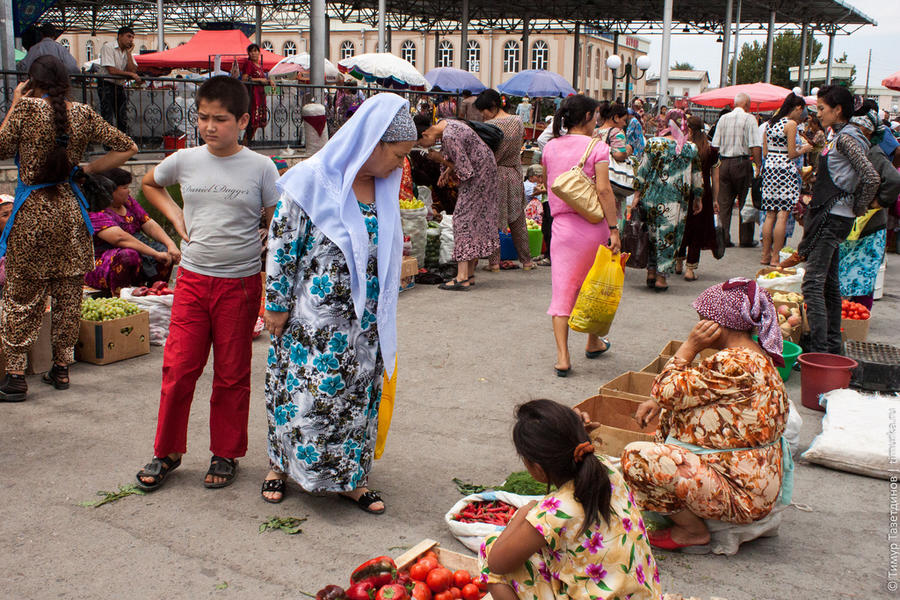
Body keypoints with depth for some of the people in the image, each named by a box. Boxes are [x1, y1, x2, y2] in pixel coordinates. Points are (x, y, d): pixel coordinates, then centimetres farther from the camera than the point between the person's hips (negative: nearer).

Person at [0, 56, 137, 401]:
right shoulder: (83, 114, 2)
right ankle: (61, 369, 21)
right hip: (70, 209, 4)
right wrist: (88, 169, 8)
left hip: (32, 211, -4)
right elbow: (127, 148, 7)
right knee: (68, 295, 12)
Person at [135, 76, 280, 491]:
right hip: (192, 280, 2)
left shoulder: (260, 168, -3)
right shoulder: (185, 161, 3)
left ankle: (226, 454, 22)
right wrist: (174, 214, 8)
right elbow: (149, 183, 24)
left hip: (240, 282, -2)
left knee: (232, 374, 7)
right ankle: (167, 452, 21)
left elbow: (276, 223, 2)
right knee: (178, 367, 3)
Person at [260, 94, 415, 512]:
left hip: (363, 320, 6)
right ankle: (281, 464, 29)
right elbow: (281, 246, -11)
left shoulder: (383, 187, 4)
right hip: (313, 320, -5)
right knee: (305, 395, 4)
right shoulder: (313, 180, -15)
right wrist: (277, 305, -8)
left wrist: (380, 312, 17)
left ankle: (350, 477, 25)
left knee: (358, 396, 11)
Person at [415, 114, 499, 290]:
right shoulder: (442, 124, 5)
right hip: (481, 171, 10)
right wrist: (448, 169, 1)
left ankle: (462, 278, -15)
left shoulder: (450, 138, -27)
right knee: (475, 220, 10)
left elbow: (465, 171, -23)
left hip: (480, 174, -10)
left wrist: (441, 160, -14)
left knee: (464, 218, -12)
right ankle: (469, 274, 14)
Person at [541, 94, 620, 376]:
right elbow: (603, 189, -16)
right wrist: (613, 228, -15)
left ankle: (562, 356, -7)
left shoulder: (551, 147, 6)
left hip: (562, 225, 2)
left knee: (562, 289, 2)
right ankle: (593, 342, 35)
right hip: (593, 225, -2)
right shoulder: (597, 147, -7)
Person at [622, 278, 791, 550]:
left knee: (636, 456, -19)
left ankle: (693, 531, -1)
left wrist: (690, 346, -13)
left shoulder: (734, 365, -26)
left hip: (740, 492, -11)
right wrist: (657, 403, 5)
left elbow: (666, 391, -21)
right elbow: (691, 392, 20)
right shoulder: (753, 355, 9)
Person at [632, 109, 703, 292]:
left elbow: (642, 170, -4)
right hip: (675, 201, -1)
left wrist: (637, 194, 2)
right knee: (669, 236, 6)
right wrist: (698, 199, 17)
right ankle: (661, 277, 7)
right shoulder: (690, 148, -1)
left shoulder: (653, 143, -4)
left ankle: (651, 273, 19)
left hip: (651, 197, 1)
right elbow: (697, 177, 6)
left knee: (652, 233, 15)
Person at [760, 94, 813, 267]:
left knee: (770, 215, 10)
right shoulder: (791, 124, -9)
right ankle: (776, 257, -3)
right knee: (782, 215, -4)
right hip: (785, 169, -7)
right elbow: (792, 154, -12)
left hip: (769, 168, 7)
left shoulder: (770, 123, 12)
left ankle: (765, 255, 12)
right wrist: (803, 149, 8)